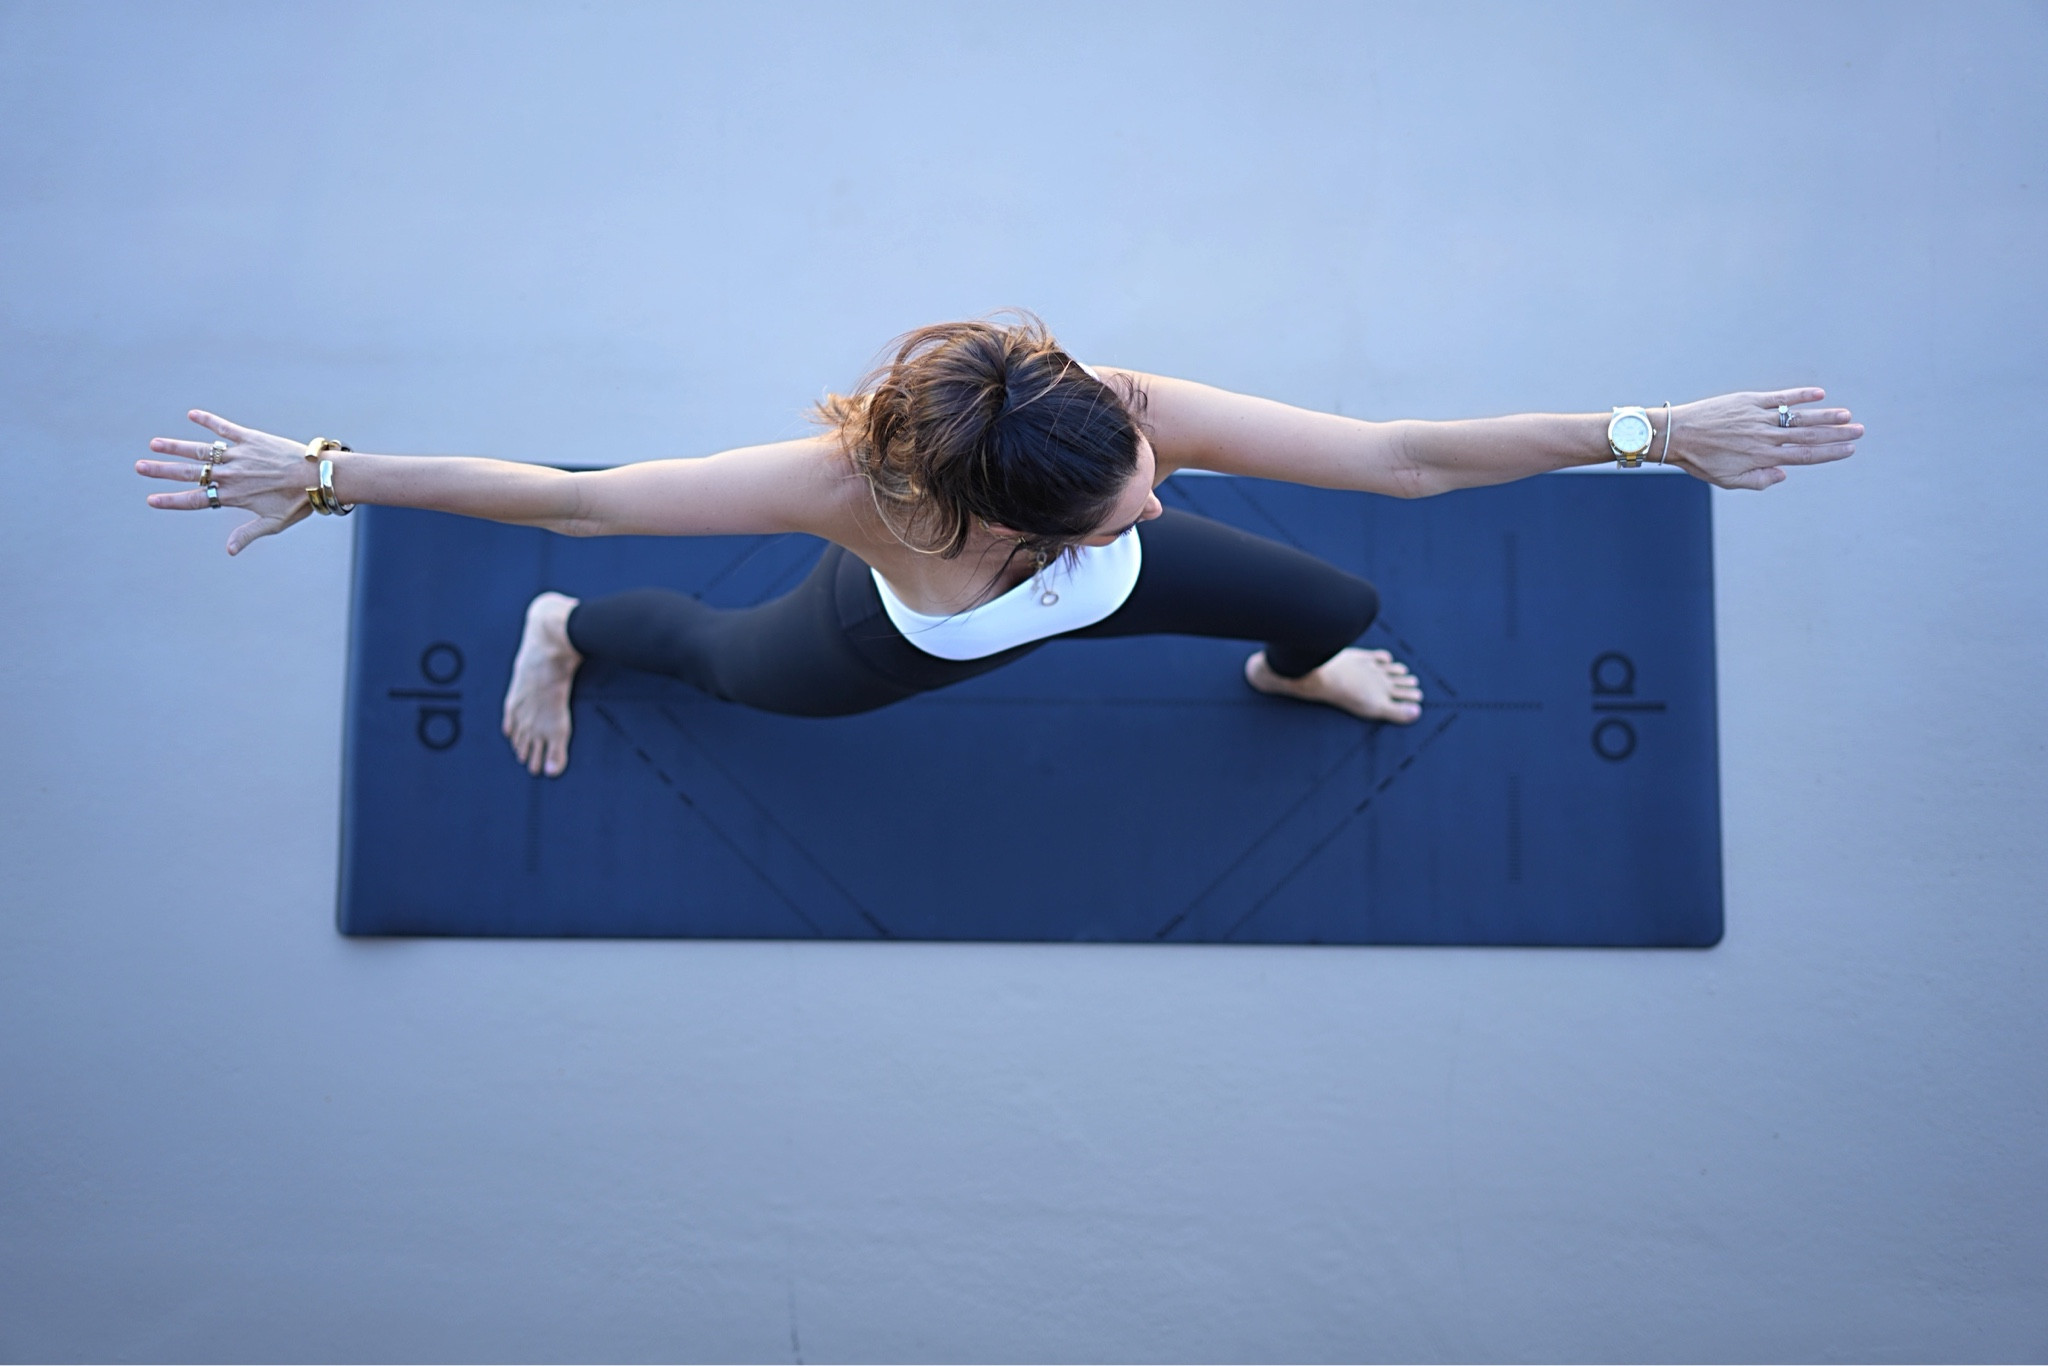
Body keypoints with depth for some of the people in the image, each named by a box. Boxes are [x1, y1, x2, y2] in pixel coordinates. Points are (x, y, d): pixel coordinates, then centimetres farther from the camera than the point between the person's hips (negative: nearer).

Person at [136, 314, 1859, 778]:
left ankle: (1289, 674, 56)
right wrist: (322, 474, -36)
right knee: (719, 653, 28)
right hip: (898, 645, -2)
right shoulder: (859, 486, -49)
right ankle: (569, 631, 65)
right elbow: (569, 493, -41)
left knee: (1342, 603, 12)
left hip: (1097, 602, 3)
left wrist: (1651, 431, -40)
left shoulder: (1141, 418, -44)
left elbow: (1409, 453, -39)